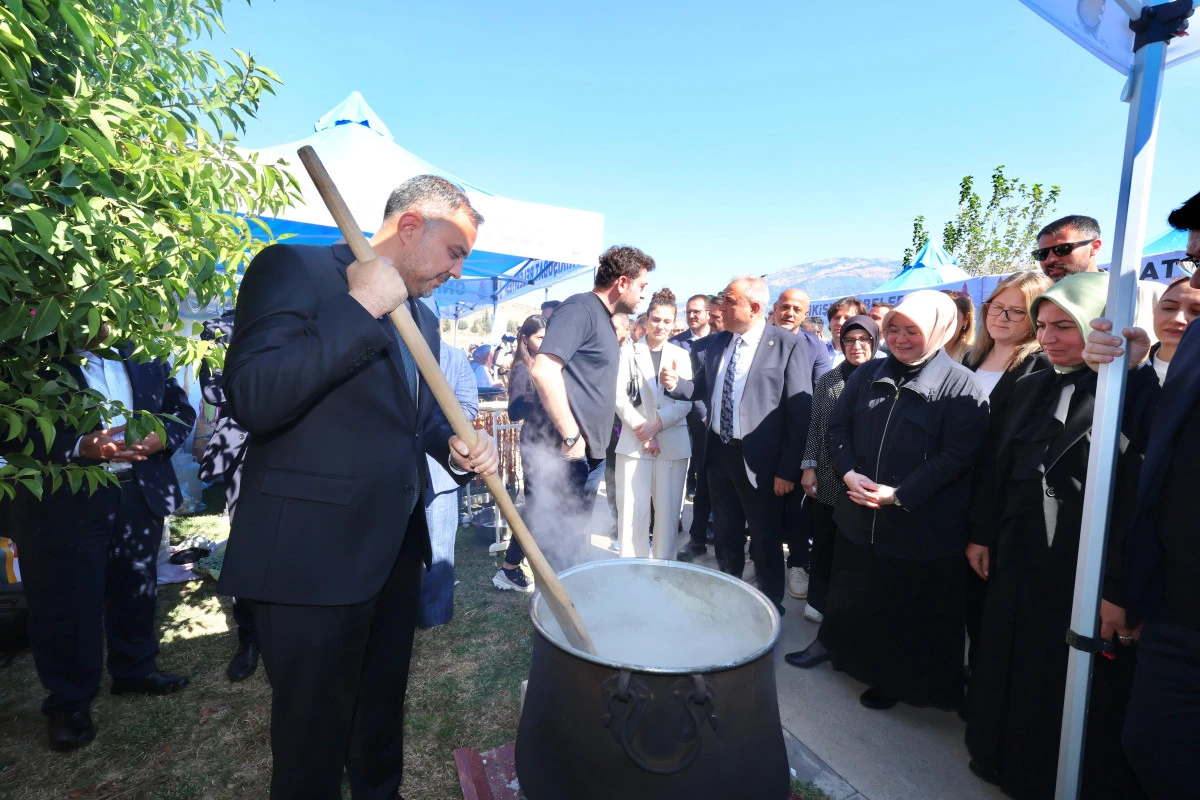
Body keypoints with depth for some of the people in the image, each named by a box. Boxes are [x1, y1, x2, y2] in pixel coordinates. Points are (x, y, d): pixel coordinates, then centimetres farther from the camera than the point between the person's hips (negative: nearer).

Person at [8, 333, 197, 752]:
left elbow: (181, 408, 9)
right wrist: (80, 447, -25)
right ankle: (69, 702, 25)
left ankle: (135, 669, 36)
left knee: (137, 590, 17)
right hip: (66, 503, -4)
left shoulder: (146, 357, 6)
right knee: (68, 603, 7)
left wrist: (163, 435, -12)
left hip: (141, 494, 4)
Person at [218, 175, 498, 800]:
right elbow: (252, 398, -23)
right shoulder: (293, 268, -10)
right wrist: (362, 308, -23)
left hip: (397, 547, 8)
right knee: (313, 739, 11)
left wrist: (457, 448, -1)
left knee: (384, 712, 25)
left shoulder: (422, 319, 13)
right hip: (312, 554, -7)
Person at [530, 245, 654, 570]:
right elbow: (543, 369, -25)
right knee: (562, 543, 0)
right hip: (571, 453, -10)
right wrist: (571, 435, -22)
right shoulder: (580, 308, -13)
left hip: (591, 451, 10)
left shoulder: (604, 318, 17)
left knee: (575, 539, 20)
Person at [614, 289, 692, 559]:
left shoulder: (681, 356, 10)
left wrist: (658, 423, -11)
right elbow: (620, 397, -2)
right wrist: (642, 429, -11)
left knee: (668, 510, 6)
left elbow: (687, 400, 2)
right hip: (634, 441, -1)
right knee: (632, 511, -2)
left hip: (673, 442, 2)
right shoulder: (628, 354, 6)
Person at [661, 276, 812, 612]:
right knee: (726, 534, 21)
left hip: (758, 458, -5)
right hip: (719, 452, 6)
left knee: (765, 541, 12)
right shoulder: (717, 343, 5)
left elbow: (799, 411, -14)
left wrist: (788, 469, -15)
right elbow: (703, 390, 13)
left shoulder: (788, 345, -13)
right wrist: (675, 383, -8)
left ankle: (770, 605, 35)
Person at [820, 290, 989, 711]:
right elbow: (838, 427, 6)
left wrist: (898, 494, -21)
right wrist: (848, 473, -11)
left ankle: (894, 680, 36)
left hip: (922, 528, -4)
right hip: (857, 516, 5)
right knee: (854, 596, 21)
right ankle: (854, 656, 46)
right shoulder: (867, 375, 4)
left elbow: (957, 457, -17)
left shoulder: (960, 386, -12)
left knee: (910, 611, 13)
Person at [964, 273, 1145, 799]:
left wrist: (1119, 591, -17)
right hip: (1020, 558, 6)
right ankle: (1006, 757, 40)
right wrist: (981, 535, 10)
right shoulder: (1029, 389, 7)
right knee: (1010, 665, 19)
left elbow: (1137, 499, -16)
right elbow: (996, 468, 10)